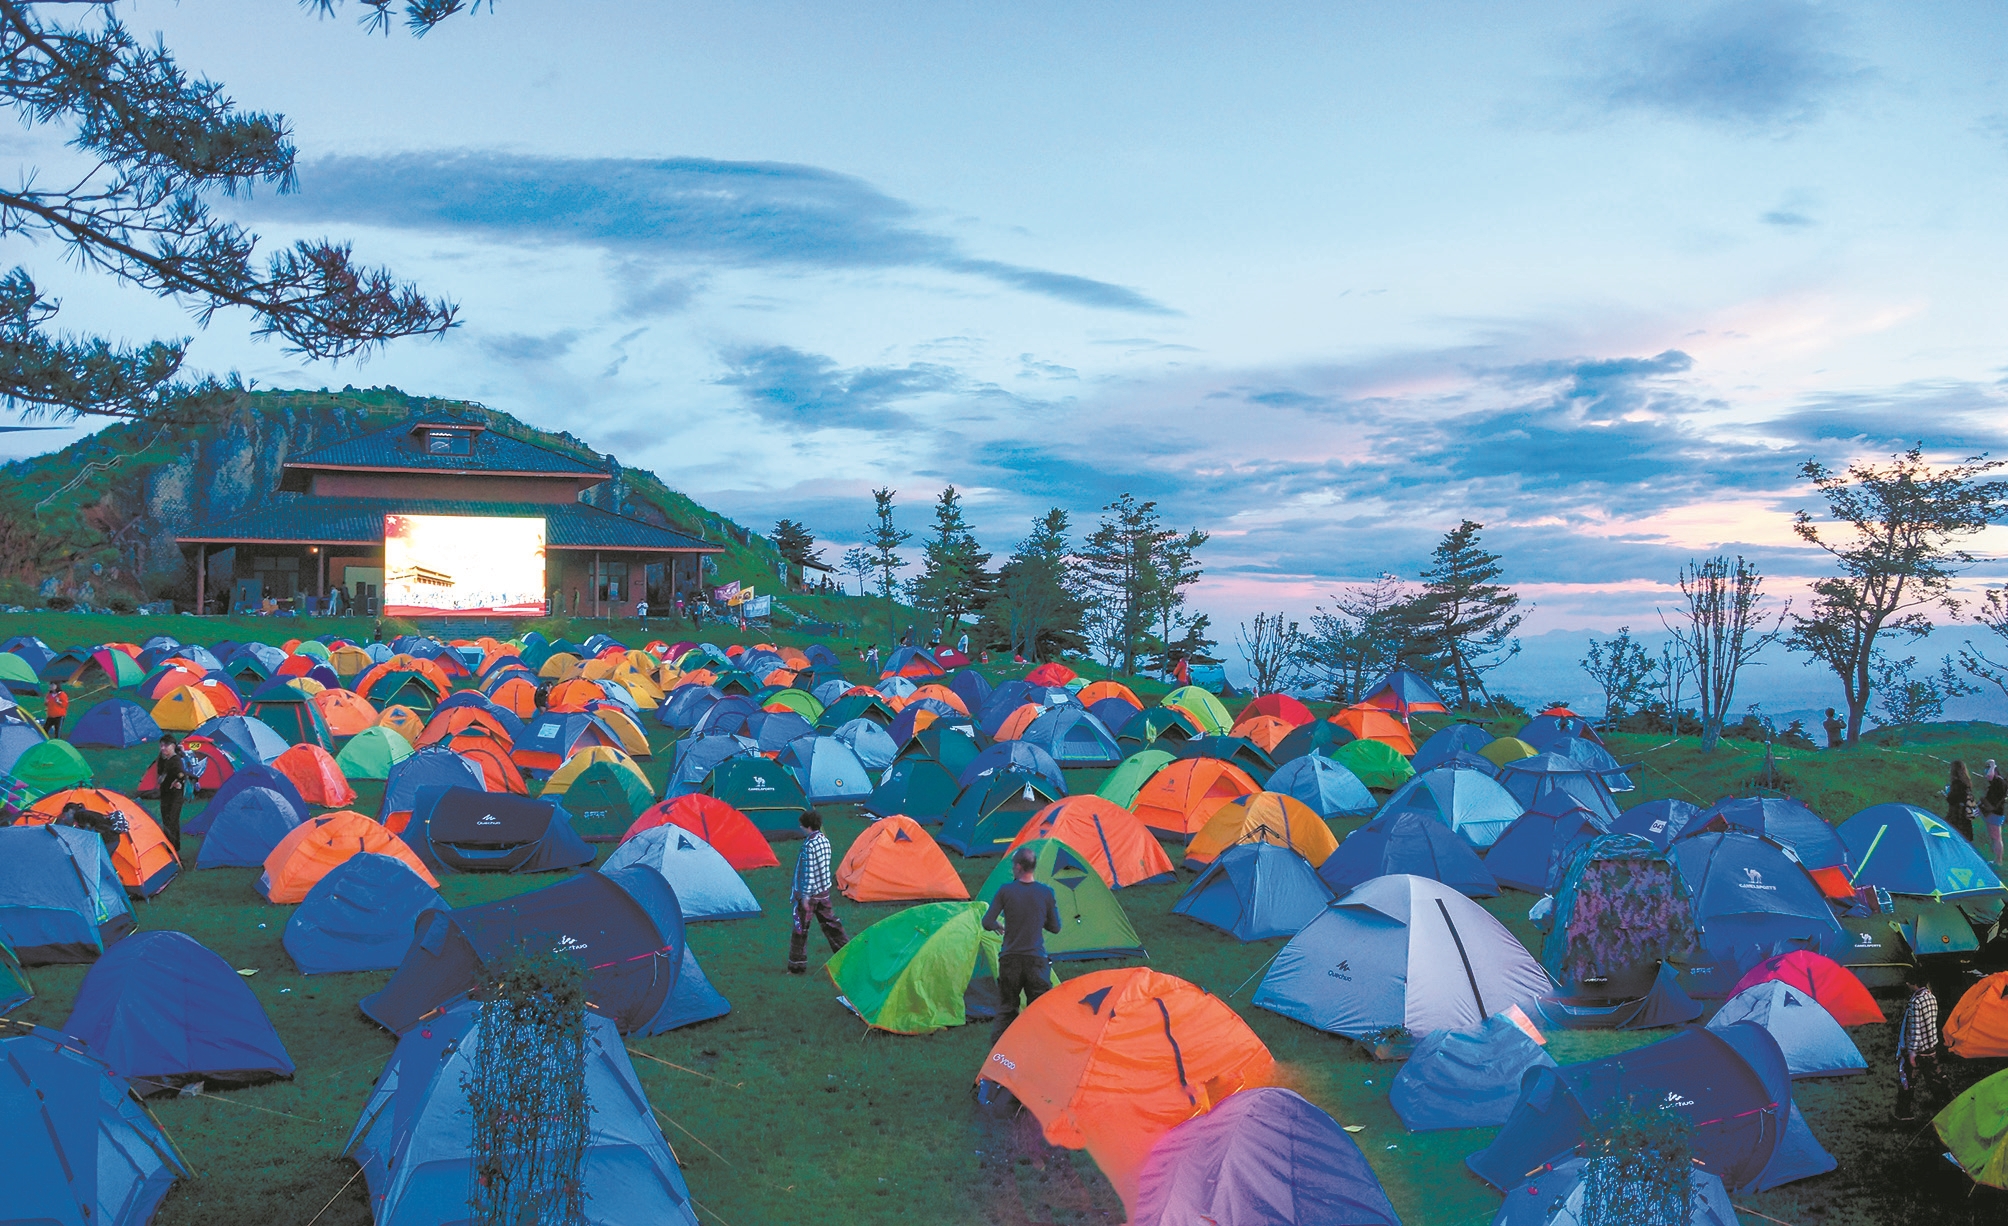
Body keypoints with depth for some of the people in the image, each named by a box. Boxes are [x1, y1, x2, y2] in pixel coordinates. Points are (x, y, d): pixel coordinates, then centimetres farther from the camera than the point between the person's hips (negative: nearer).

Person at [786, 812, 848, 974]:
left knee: (801, 928, 3)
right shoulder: (825, 839, 5)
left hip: (810, 893, -8)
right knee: (829, 922, 17)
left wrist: (805, 895, -18)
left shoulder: (809, 845, -22)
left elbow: (809, 871, -22)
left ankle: (797, 965, 9)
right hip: (824, 891, 8)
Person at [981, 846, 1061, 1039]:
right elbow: (1055, 927, 4)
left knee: (1006, 1008, 13)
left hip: (1010, 959, 0)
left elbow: (987, 922, -5)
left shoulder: (1006, 890, -7)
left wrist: (999, 927, 16)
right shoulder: (1046, 892, -4)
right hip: (1036, 959, 0)